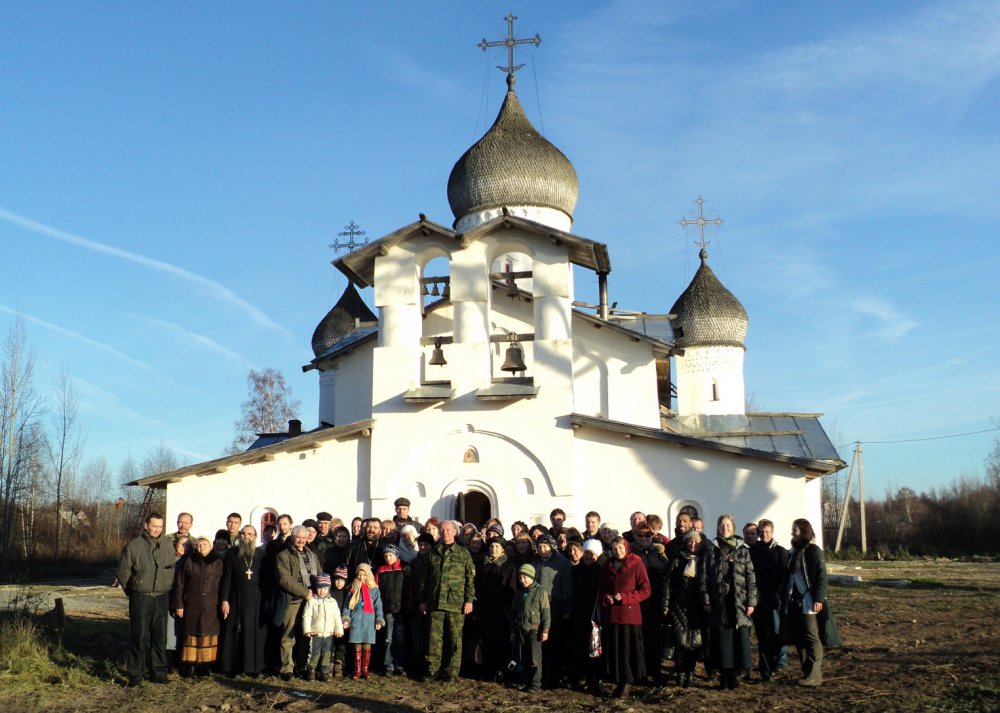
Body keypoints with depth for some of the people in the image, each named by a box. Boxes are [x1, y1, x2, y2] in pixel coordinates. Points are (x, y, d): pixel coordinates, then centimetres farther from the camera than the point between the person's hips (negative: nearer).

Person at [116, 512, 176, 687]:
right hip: (140, 598, -3)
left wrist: (167, 589, 11)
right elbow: (123, 571, 1)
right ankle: (135, 674, 7)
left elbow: (172, 569, 14)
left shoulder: (168, 546, 6)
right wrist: (132, 591, 6)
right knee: (139, 636, -1)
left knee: (160, 636, 8)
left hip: (162, 598, 3)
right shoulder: (134, 546, -5)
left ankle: (160, 672, 16)